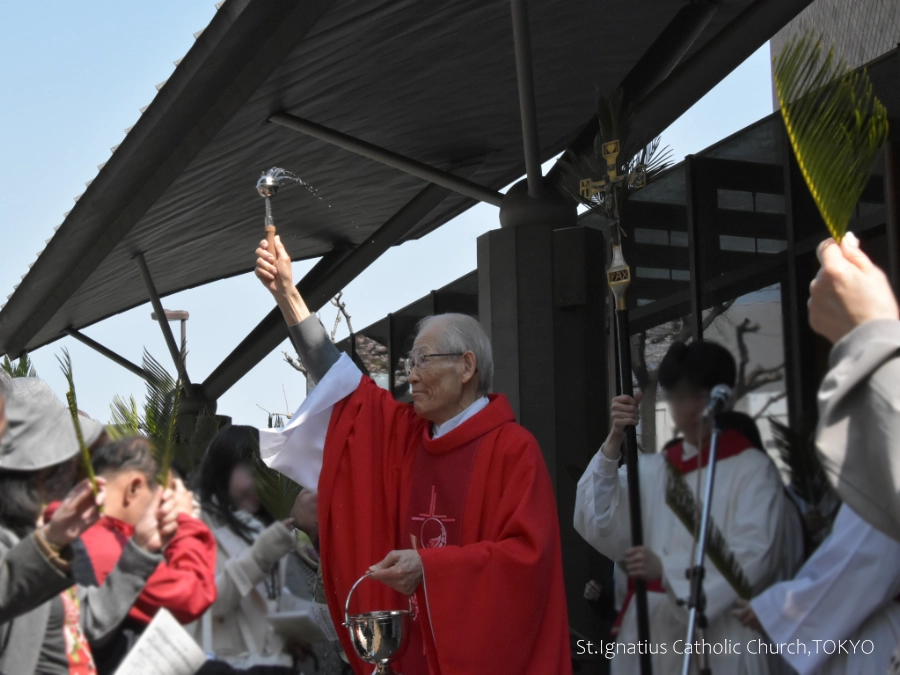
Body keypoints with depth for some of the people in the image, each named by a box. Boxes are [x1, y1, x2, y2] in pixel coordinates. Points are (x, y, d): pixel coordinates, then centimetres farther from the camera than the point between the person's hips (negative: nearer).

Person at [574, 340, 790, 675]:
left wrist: (666, 568, -21)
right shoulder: (648, 471, 14)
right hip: (650, 635, 4)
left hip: (719, 642, -3)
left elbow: (753, 557, -11)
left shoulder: (754, 470, 2)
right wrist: (614, 442, -12)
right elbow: (600, 526, -3)